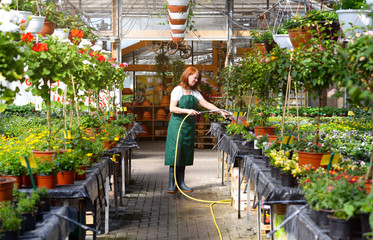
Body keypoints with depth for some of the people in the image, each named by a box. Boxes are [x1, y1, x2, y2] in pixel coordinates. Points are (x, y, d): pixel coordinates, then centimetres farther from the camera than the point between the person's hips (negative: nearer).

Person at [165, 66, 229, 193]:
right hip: (177, 125, -6)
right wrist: (187, 111, -22)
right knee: (175, 153, -8)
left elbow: (206, 104, 10)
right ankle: (171, 185, -5)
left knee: (185, 154, 6)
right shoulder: (178, 90, -4)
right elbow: (172, 108, -12)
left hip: (189, 126, 6)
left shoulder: (195, 93, 15)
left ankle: (181, 183, 11)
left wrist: (221, 111, -2)